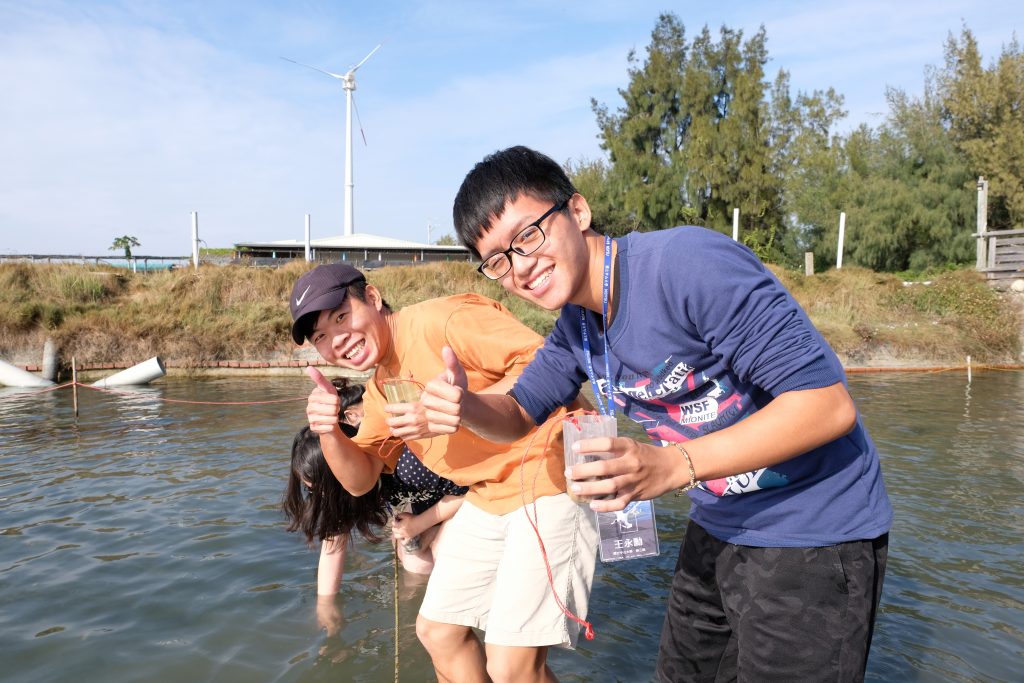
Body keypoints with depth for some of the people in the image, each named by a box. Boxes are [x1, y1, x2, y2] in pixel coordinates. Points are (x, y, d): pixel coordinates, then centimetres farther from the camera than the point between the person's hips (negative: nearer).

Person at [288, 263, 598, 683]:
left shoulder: (440, 319, -17)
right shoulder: (379, 390, 12)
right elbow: (360, 481, 12)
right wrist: (329, 433, -7)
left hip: (550, 473, -9)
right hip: (488, 497, 9)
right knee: (437, 630, 17)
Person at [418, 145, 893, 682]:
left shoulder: (688, 263, -27)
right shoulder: (575, 326, 0)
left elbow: (829, 404, -28)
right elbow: (519, 414, 12)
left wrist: (673, 467, -35)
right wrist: (467, 407, -12)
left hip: (815, 536, -7)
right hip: (719, 530, 7)